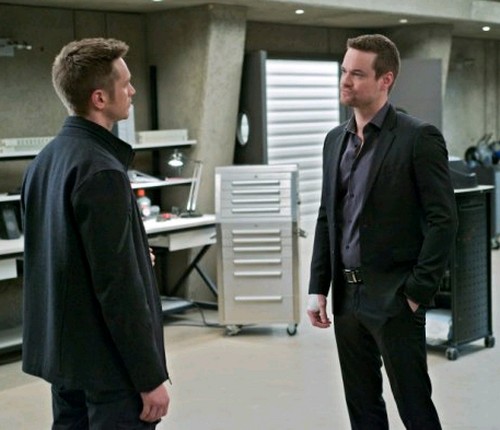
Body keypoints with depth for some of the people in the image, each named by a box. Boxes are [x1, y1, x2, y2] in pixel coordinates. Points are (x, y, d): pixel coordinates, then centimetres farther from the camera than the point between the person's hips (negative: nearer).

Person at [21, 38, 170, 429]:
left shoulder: (44, 161, 7)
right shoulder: (101, 170, -21)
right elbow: (118, 285, -22)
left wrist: (136, 255, 16)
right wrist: (150, 375, -17)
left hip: (61, 351, 9)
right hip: (108, 360, -9)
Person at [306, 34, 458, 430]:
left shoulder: (418, 137, -10)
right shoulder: (336, 139, 10)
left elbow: (443, 220, -12)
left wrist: (418, 292, -13)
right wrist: (318, 289, 9)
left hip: (394, 298, -6)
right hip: (347, 296, 6)